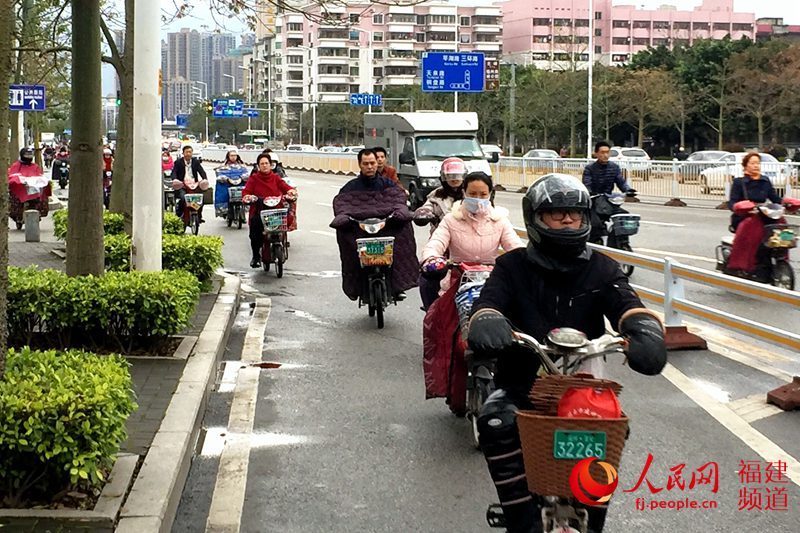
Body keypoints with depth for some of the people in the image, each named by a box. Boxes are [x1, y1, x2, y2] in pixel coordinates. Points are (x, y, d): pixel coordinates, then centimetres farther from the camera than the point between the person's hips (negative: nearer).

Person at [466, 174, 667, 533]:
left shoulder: (601, 269, 7)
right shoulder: (513, 267, 3)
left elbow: (625, 303, -11)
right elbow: (492, 299, -14)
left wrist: (645, 328, -37)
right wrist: (486, 320, -41)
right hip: (521, 384, -1)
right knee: (496, 421, -30)